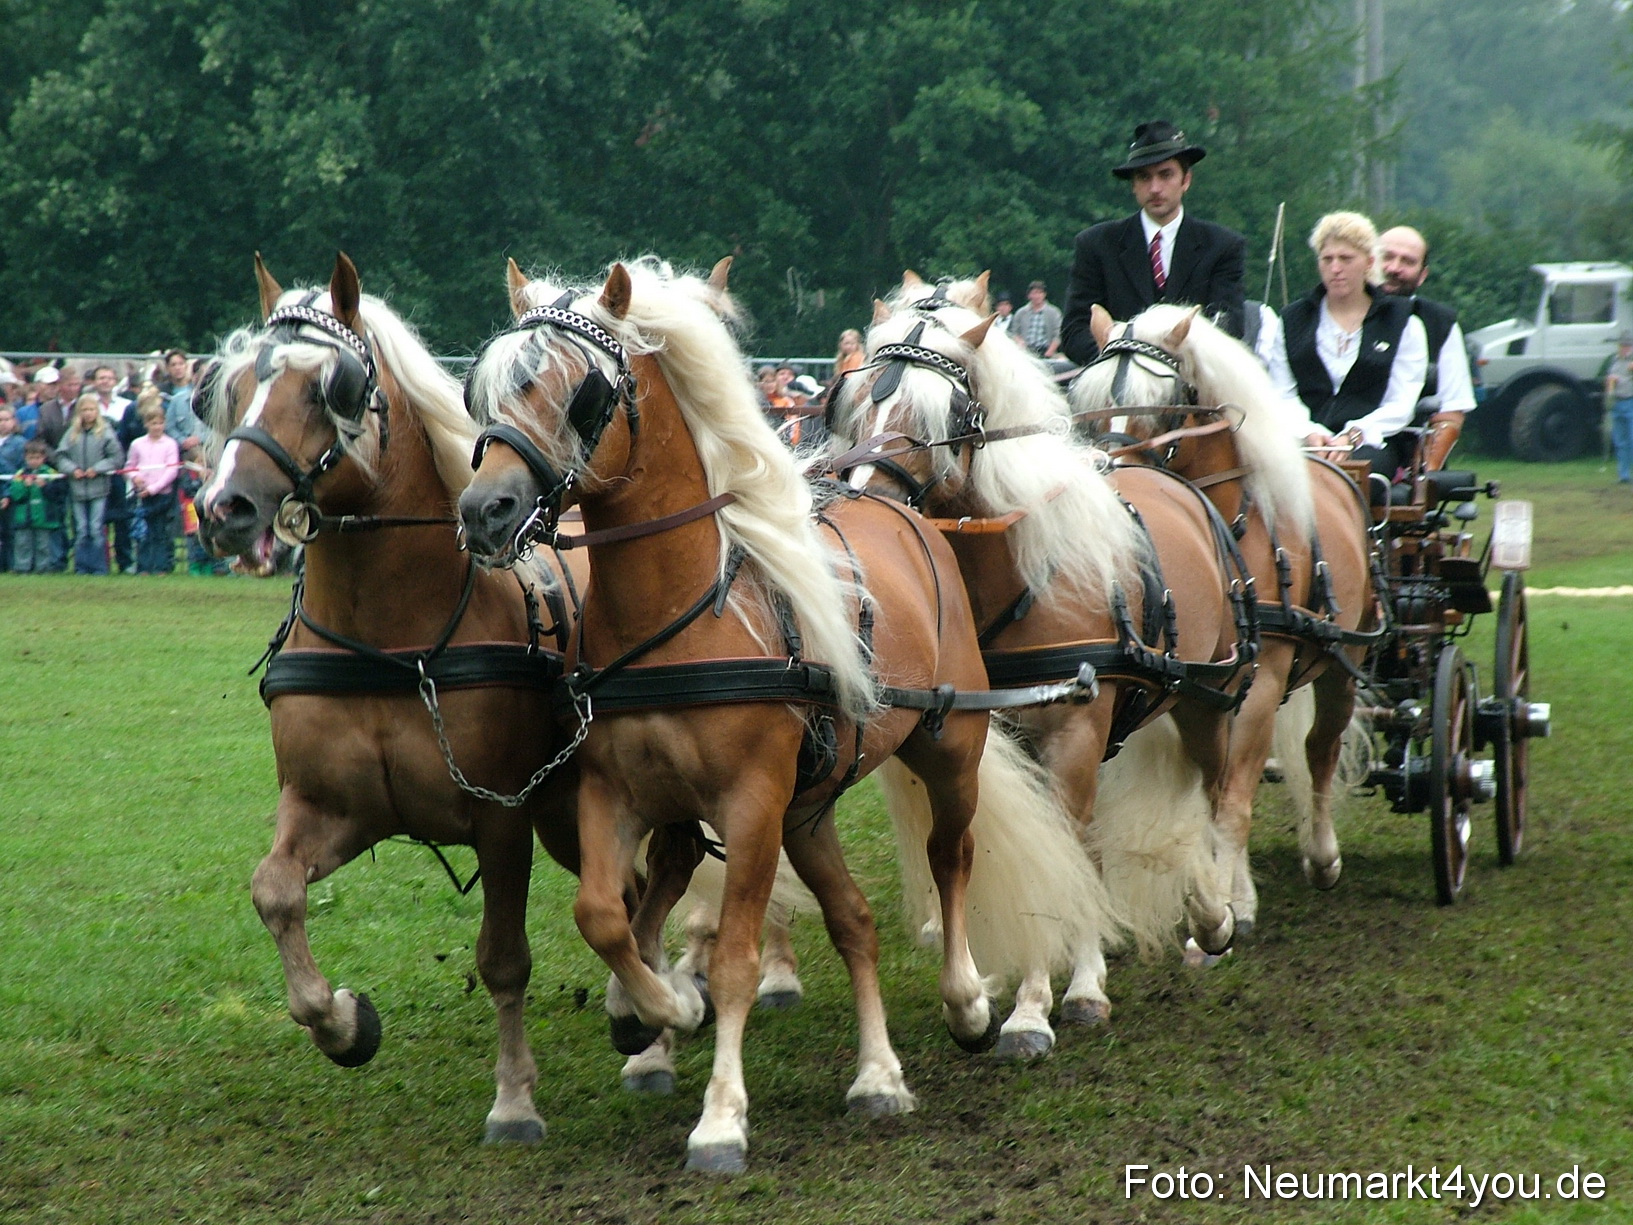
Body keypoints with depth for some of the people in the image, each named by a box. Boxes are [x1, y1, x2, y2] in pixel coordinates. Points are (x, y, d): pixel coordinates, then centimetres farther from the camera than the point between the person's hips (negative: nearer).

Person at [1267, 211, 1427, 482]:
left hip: (1371, 443, -1)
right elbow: (1282, 396, 11)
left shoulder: (1403, 324, 15)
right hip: (1304, 442, 1)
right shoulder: (1293, 320, 22)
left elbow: (1401, 405, 5)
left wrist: (1353, 436, -12)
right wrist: (1308, 433, -10)